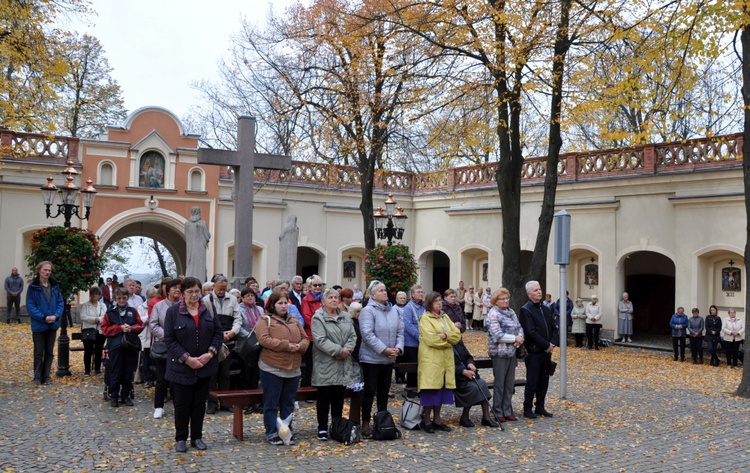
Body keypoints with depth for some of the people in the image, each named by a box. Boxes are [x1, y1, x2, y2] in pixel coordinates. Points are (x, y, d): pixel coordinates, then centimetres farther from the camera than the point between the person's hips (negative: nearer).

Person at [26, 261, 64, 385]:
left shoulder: (55, 286, 4)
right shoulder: (33, 287, -7)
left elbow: (61, 302, 4)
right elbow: (30, 306, -11)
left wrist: (56, 316, -13)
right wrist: (43, 317, -20)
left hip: (53, 324, 4)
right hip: (39, 325, -4)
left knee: (49, 351, 10)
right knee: (38, 352, 5)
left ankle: (46, 376, 19)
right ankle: (37, 377, 15)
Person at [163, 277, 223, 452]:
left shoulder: (208, 308, 2)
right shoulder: (173, 311, -7)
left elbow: (218, 332, 3)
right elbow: (169, 339, -9)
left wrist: (210, 353, -11)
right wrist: (187, 359, -16)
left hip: (205, 366, 3)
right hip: (181, 366, -3)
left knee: (199, 403, 11)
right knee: (182, 403, 5)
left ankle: (197, 437, 23)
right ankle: (181, 438, 20)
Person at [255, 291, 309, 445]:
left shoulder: (294, 321, 14)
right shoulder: (265, 320, -4)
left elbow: (305, 339, 11)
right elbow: (264, 339, -17)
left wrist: (299, 346, -12)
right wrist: (286, 345, -21)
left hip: (293, 369, 5)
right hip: (272, 368, -5)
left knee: (288, 403, 13)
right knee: (271, 403, 3)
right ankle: (272, 433, 12)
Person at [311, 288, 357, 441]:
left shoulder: (345, 317, 13)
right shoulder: (318, 318, -7)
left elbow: (352, 336, 7)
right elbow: (320, 340, -17)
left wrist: (347, 349, -12)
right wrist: (338, 350, -18)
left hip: (343, 365, 5)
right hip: (325, 365, -5)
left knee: (339, 398, 12)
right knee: (324, 398, 2)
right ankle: (322, 429, 10)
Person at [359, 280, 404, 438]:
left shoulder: (393, 311, 9)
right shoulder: (368, 311, -13)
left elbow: (400, 331, 9)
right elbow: (367, 334, -21)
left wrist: (398, 348, -8)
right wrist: (384, 349, -21)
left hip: (389, 359, 7)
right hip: (371, 358, -6)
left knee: (384, 390, 15)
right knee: (370, 391, 0)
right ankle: (366, 422, 11)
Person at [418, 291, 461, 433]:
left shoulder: (445, 317, 16)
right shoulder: (425, 318, -6)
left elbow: (457, 335, 6)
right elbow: (431, 339, -18)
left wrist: (445, 336, -13)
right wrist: (449, 341, -5)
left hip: (446, 360, 7)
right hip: (430, 360, -7)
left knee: (441, 389, 9)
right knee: (430, 390, -5)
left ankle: (437, 419, 18)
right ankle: (426, 421, 4)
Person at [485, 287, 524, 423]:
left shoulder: (511, 312, 11)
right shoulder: (493, 314, -12)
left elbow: (519, 327, 11)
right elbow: (497, 335, -20)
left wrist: (520, 338, -10)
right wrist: (515, 338, -14)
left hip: (512, 352, 7)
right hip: (500, 353, -7)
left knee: (510, 383, 11)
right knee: (499, 384, 2)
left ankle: (507, 411, 21)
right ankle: (498, 412, 12)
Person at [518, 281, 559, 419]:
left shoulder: (545, 308, 13)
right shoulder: (526, 310, -11)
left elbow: (554, 328, 12)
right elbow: (531, 332, -18)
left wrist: (553, 343, -5)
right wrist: (546, 345, -15)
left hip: (546, 351, 7)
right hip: (533, 352, -7)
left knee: (544, 381, 11)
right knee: (532, 381, -1)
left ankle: (540, 407, 21)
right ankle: (527, 409, 9)